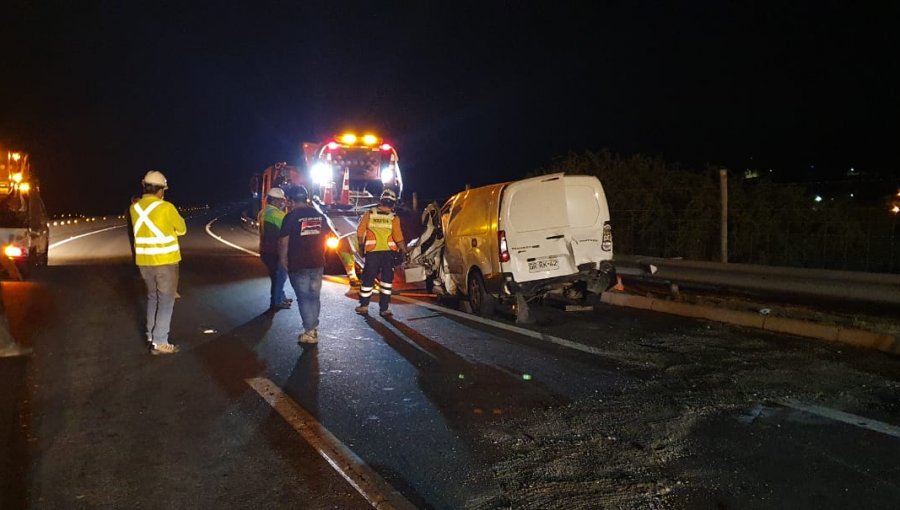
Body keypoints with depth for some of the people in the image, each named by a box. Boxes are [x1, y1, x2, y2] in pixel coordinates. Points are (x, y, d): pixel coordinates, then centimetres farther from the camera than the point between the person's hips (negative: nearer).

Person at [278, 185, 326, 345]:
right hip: (318, 264, 5)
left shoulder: (291, 216, -11)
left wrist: (283, 260, 2)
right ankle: (313, 328, 23)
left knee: (304, 298, 2)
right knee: (314, 297, 15)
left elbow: (284, 242, -10)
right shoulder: (320, 215, 5)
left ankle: (310, 333, 3)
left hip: (298, 265, -5)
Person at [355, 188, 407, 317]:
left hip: (372, 252, 1)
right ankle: (384, 308, 11)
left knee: (368, 279, 13)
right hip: (388, 253, -1)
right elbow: (398, 238, -12)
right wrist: (404, 251, 1)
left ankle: (364, 306, 21)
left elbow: (360, 233, -1)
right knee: (387, 280, 9)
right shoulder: (394, 218, -6)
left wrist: (362, 246, 15)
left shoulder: (369, 215, -1)